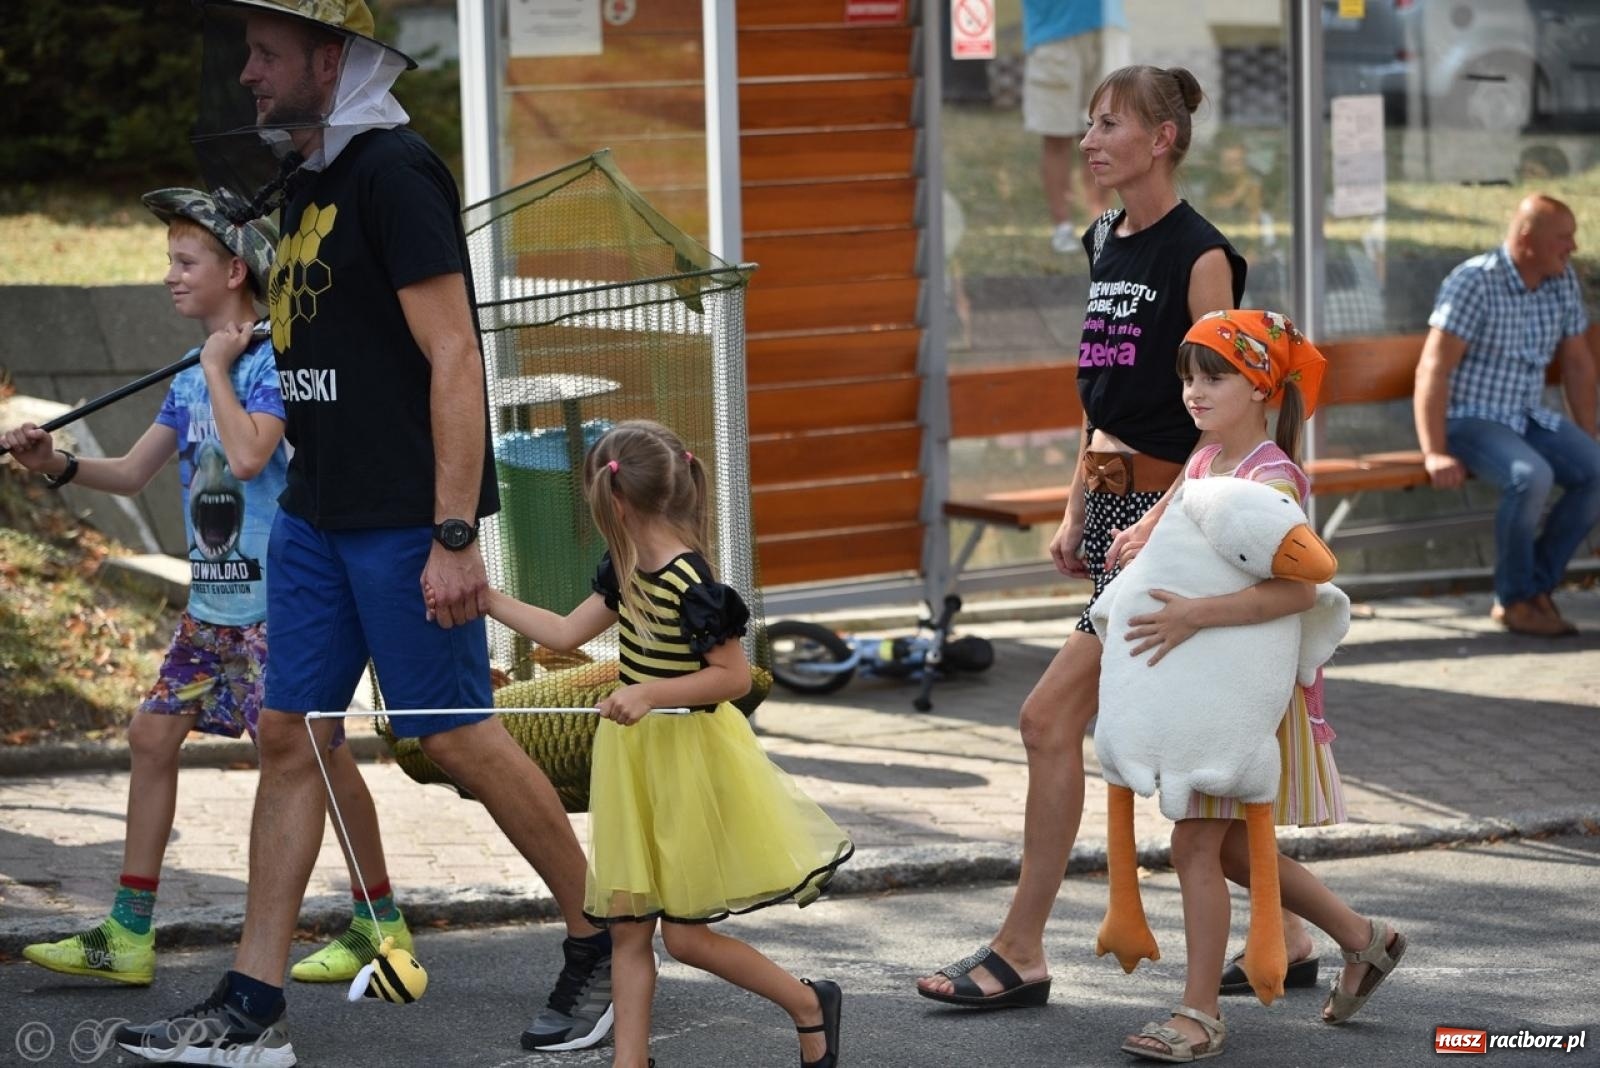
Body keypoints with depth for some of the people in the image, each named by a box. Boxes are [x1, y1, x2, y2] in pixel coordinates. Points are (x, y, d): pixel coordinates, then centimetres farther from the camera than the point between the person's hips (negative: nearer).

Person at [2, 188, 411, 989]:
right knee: (152, 733, 6)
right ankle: (129, 937, 10)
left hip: (275, 599, -9)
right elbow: (133, 472, 16)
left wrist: (218, 368, -14)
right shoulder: (190, 379, 13)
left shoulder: (272, 360, -12)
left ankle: (381, 924, 8)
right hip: (212, 601, 9)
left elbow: (249, 455, -26)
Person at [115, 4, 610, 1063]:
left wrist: (455, 536, -23)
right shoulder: (306, 181, 14)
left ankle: (601, 940, 15)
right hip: (317, 508, 9)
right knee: (290, 735, 5)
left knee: (458, 736, -3)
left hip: (404, 517, -9)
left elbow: (453, 359, -18)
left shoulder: (394, 171, -13)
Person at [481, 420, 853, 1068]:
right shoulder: (626, 570, 3)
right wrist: (486, 599, 11)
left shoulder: (691, 585, -23)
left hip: (688, 764, -8)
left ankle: (809, 1004, 19)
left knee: (686, 936, 0)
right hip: (635, 764, 8)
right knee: (628, 929, 7)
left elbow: (735, 676, -21)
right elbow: (565, 633, 10)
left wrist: (651, 693, -28)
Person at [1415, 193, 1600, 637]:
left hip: (1528, 418, 7)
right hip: (1469, 419, -7)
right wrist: (1435, 454, -25)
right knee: (1532, 477, -34)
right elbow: (1433, 370, -20)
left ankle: (1536, 587, -5)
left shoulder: (1563, 282, 5)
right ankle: (1514, 600, -15)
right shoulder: (1475, 282, -16)